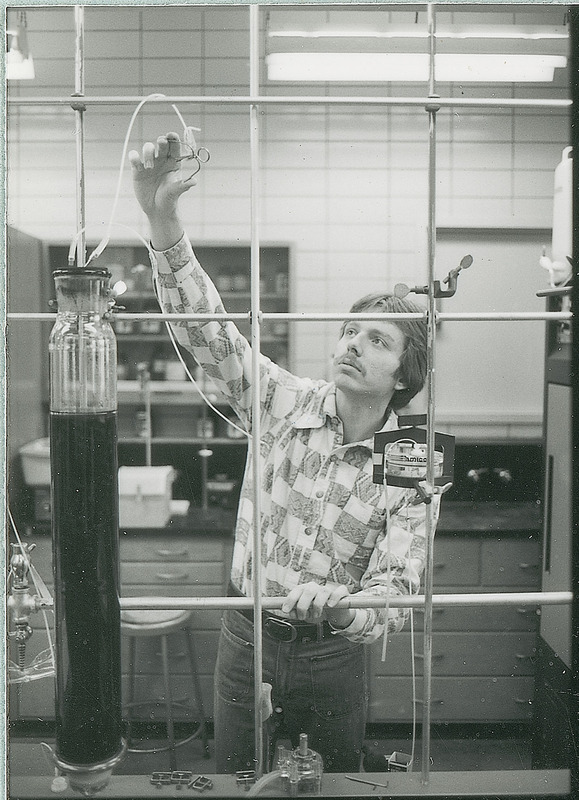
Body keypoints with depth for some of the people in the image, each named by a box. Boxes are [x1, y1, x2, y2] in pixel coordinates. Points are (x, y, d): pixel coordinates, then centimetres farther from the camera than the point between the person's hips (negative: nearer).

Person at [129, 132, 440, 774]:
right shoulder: (284, 402, -9)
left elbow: (397, 590, -17)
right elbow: (204, 327, -19)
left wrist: (341, 608, -40)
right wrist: (162, 218, -33)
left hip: (334, 656, -1)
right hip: (248, 641, 1)